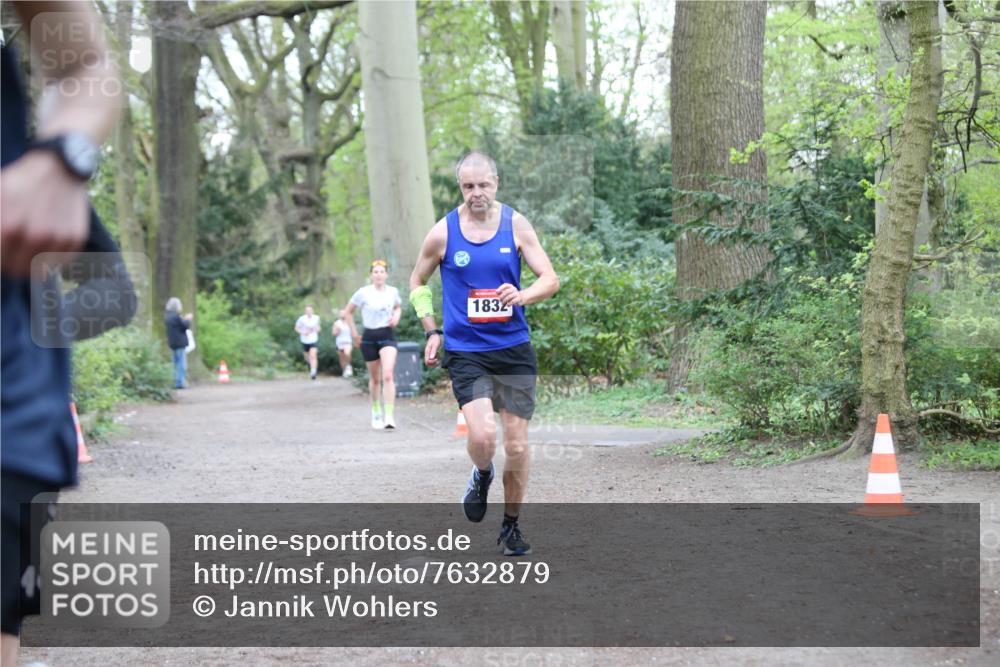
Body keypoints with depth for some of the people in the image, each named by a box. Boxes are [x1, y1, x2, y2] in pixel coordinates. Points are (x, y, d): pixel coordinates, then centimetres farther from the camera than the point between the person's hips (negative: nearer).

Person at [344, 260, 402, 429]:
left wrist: (396, 317, 3)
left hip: (388, 336, 0)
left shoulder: (393, 292, 3)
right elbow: (347, 312, 6)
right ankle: (376, 412, 33)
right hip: (369, 337, 0)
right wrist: (354, 334, 4)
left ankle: (389, 416, -21)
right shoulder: (363, 293, -4)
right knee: (375, 378, 11)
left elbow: (398, 307, 25)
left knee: (388, 376, -17)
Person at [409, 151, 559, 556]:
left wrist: (522, 296, -23)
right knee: (482, 436, -21)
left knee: (517, 445, 3)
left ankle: (511, 526, 22)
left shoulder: (516, 225, 0)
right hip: (465, 351, -2)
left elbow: (551, 280, -3)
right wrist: (431, 330, 4)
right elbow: (417, 283, 13)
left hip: (514, 347, 2)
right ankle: (481, 476, 15)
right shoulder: (442, 233, -2)